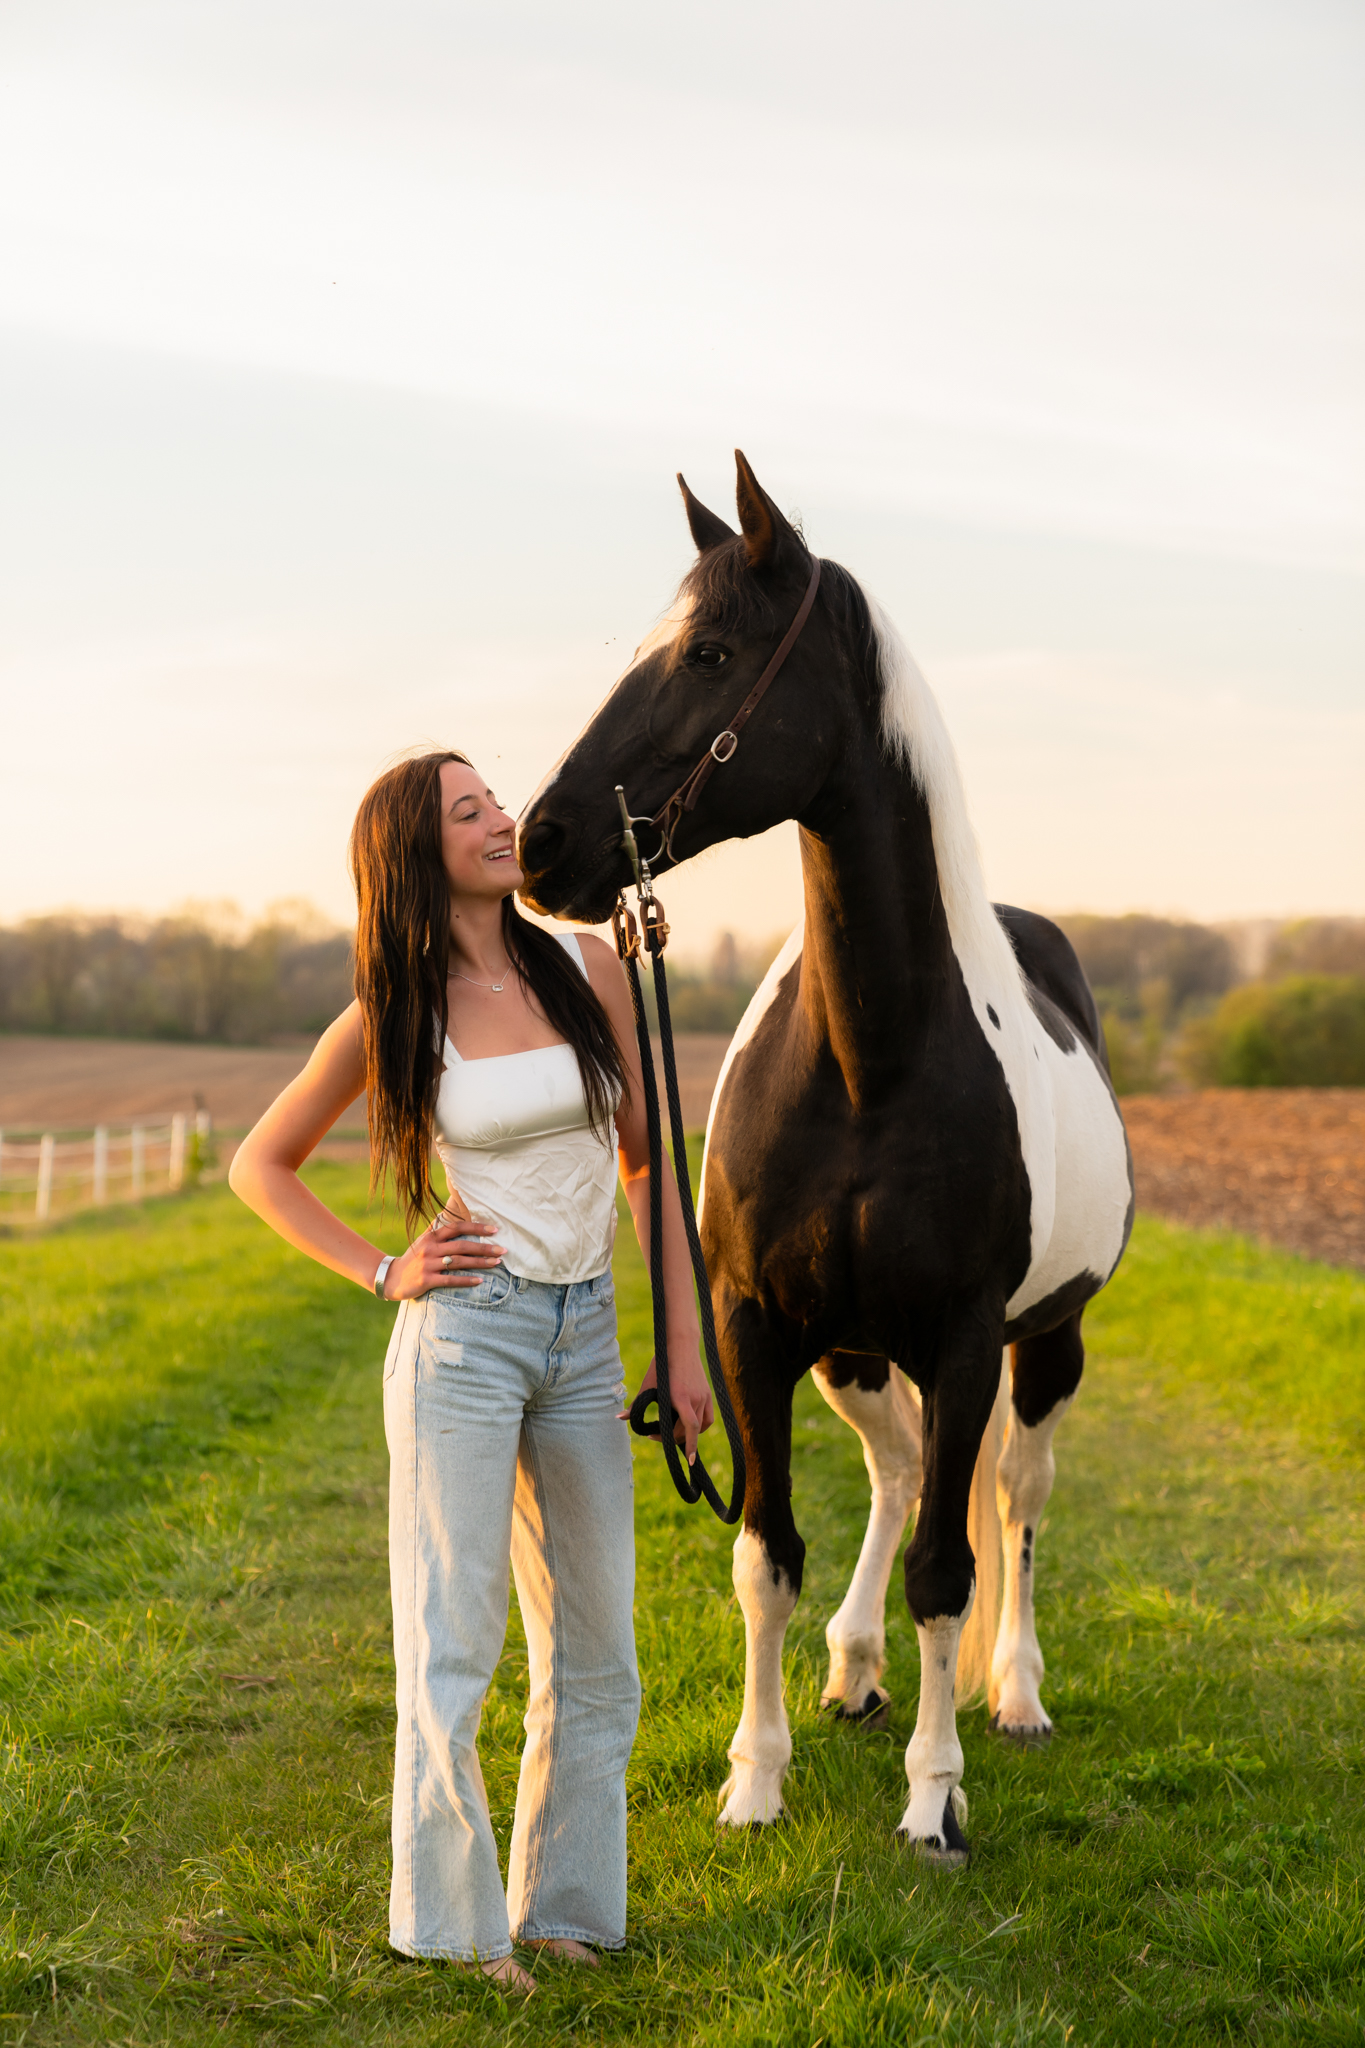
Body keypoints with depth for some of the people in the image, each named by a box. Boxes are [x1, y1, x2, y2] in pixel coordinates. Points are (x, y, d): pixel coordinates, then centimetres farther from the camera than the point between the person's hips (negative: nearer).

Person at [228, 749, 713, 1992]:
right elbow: (260, 1166, 7)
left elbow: (648, 1161, 8)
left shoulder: (588, 968, 3)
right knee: (452, 1653, 0)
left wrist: (686, 1344, 4)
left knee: (596, 1655, 10)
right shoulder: (392, 1018, -4)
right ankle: (454, 1928, 13)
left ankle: (563, 1908, 24)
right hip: (463, 1339, -4)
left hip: (586, 1342, 4)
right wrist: (381, 1273, -3)